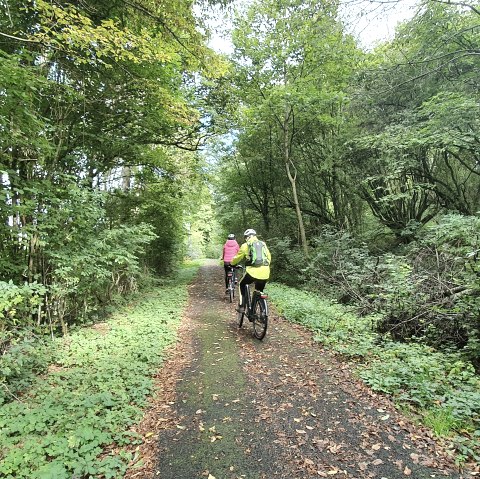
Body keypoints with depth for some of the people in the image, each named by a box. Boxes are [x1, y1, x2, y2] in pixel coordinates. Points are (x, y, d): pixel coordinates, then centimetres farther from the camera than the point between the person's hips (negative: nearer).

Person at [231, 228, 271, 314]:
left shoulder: (245, 245, 5)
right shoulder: (263, 244, 16)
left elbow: (237, 258, 15)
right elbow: (269, 257, 21)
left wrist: (232, 264, 35)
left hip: (253, 272, -3)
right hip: (265, 273, 3)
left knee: (242, 285, 25)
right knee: (259, 292, 24)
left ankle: (242, 307, 19)